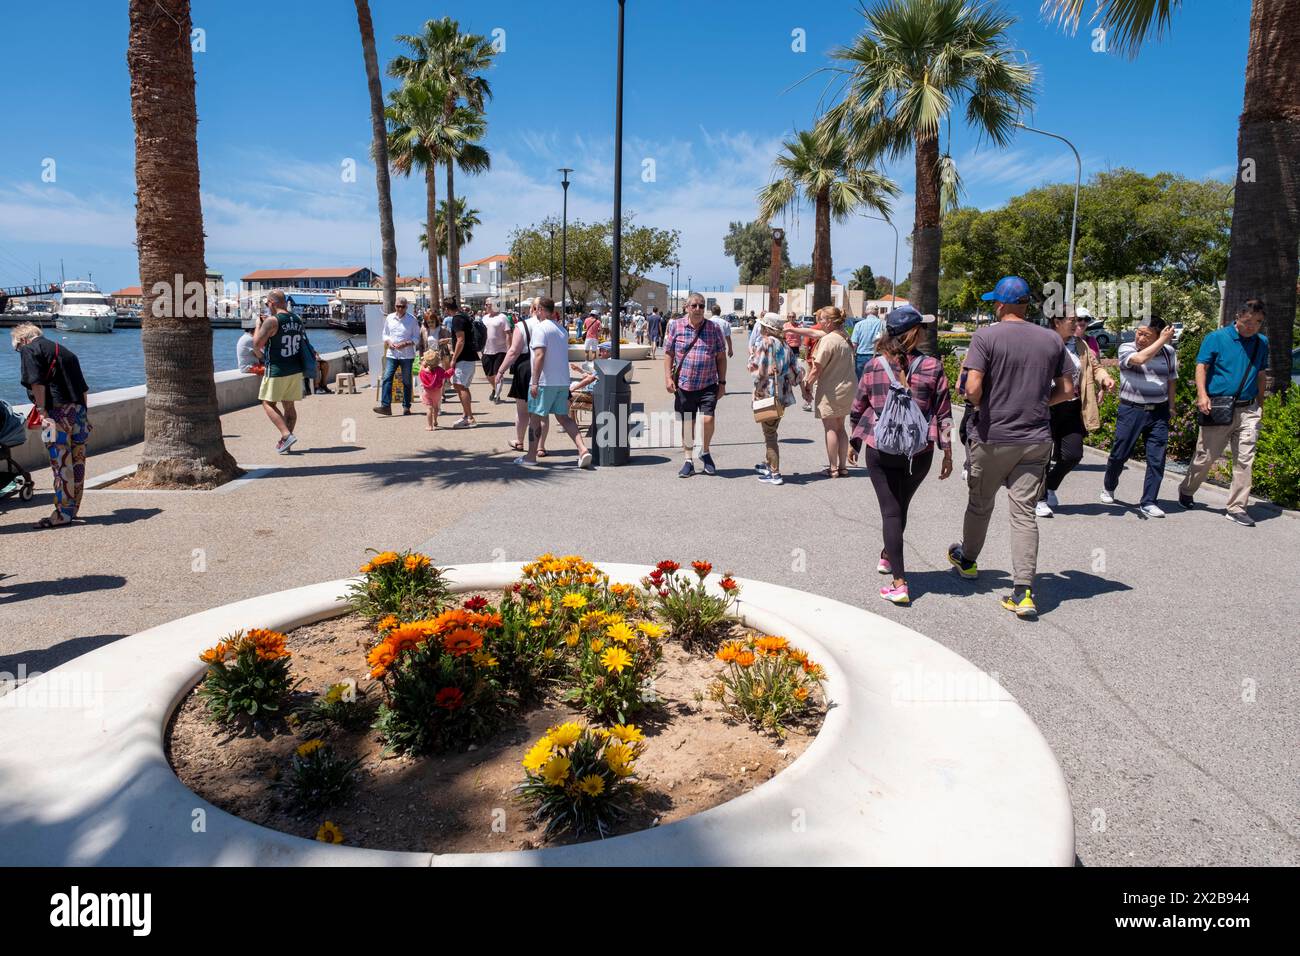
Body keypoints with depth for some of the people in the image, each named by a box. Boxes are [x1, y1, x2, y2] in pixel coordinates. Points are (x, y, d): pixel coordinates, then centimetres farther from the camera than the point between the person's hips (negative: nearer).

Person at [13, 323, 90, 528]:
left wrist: (42, 411, -13)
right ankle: (72, 509, 20)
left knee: (61, 465, -5)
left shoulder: (29, 350, 1)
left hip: (57, 412, -7)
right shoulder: (65, 351, 24)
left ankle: (63, 514, -3)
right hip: (78, 411, 7)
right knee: (77, 464, 11)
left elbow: (37, 382, -13)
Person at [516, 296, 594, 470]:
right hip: (563, 381, 7)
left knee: (535, 417, 5)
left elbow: (540, 355, -19)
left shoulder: (540, 327, -11)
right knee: (563, 416, 10)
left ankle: (531, 457, 12)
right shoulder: (561, 329, 15)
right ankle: (583, 449, -6)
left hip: (545, 381, -7)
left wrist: (534, 382, -19)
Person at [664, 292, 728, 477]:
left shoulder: (713, 328, 3)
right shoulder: (676, 326, 2)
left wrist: (722, 382, 4)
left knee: (707, 419, -13)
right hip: (684, 385, 1)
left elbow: (721, 357, 7)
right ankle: (688, 461, 21)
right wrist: (668, 377, -4)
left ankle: (705, 452, 14)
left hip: (708, 385, -1)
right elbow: (668, 353, 6)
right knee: (687, 424, 8)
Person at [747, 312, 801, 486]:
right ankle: (769, 463, 37)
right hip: (783, 395, 7)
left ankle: (775, 474, 0)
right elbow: (796, 370, 8)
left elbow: (756, 371, -17)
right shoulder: (784, 344, 9)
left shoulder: (763, 343, -12)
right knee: (771, 431, 23)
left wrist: (751, 355, -2)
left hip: (767, 394, -7)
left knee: (769, 434, -1)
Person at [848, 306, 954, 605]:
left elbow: (858, 409, 6)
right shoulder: (933, 367, -4)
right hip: (919, 451, 1)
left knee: (890, 511, 2)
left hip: (879, 449, 0)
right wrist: (947, 452, 6)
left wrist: (855, 442, 19)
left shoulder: (873, 365, -1)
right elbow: (943, 414, -1)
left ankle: (899, 583, -5)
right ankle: (887, 557, 44)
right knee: (900, 507, 21)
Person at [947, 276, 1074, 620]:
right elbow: (1067, 390, 8)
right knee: (1024, 513, 2)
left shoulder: (986, 336, -10)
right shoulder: (1052, 340, 4)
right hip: (1036, 440, 3)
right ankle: (1024, 591, -5)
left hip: (992, 437, -3)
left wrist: (979, 405, 1)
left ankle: (967, 559, 40)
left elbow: (972, 388, -19)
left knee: (980, 503, 17)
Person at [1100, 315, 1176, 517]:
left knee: (1157, 459, -2)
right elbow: (1140, 359, -26)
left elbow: (1172, 380, 17)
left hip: (1158, 412, 2)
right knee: (1119, 454, 6)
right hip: (1131, 410, -2)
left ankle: (1148, 502, 5)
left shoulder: (1169, 352, 7)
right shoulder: (1126, 349, -4)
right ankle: (1108, 488, 32)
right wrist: (1162, 341, -19)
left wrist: (1171, 406, 16)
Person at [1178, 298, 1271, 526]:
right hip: (1218, 408, -4)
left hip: (1248, 410, 4)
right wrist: (1202, 395, -19)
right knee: (1206, 456, 6)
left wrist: (1259, 403, 16)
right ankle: (1186, 491, 30)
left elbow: (1262, 376, 19)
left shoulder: (1261, 343, 12)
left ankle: (1237, 508, 5)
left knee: (1245, 460, -1)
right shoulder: (1216, 338, -2)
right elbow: (1201, 367, -7)